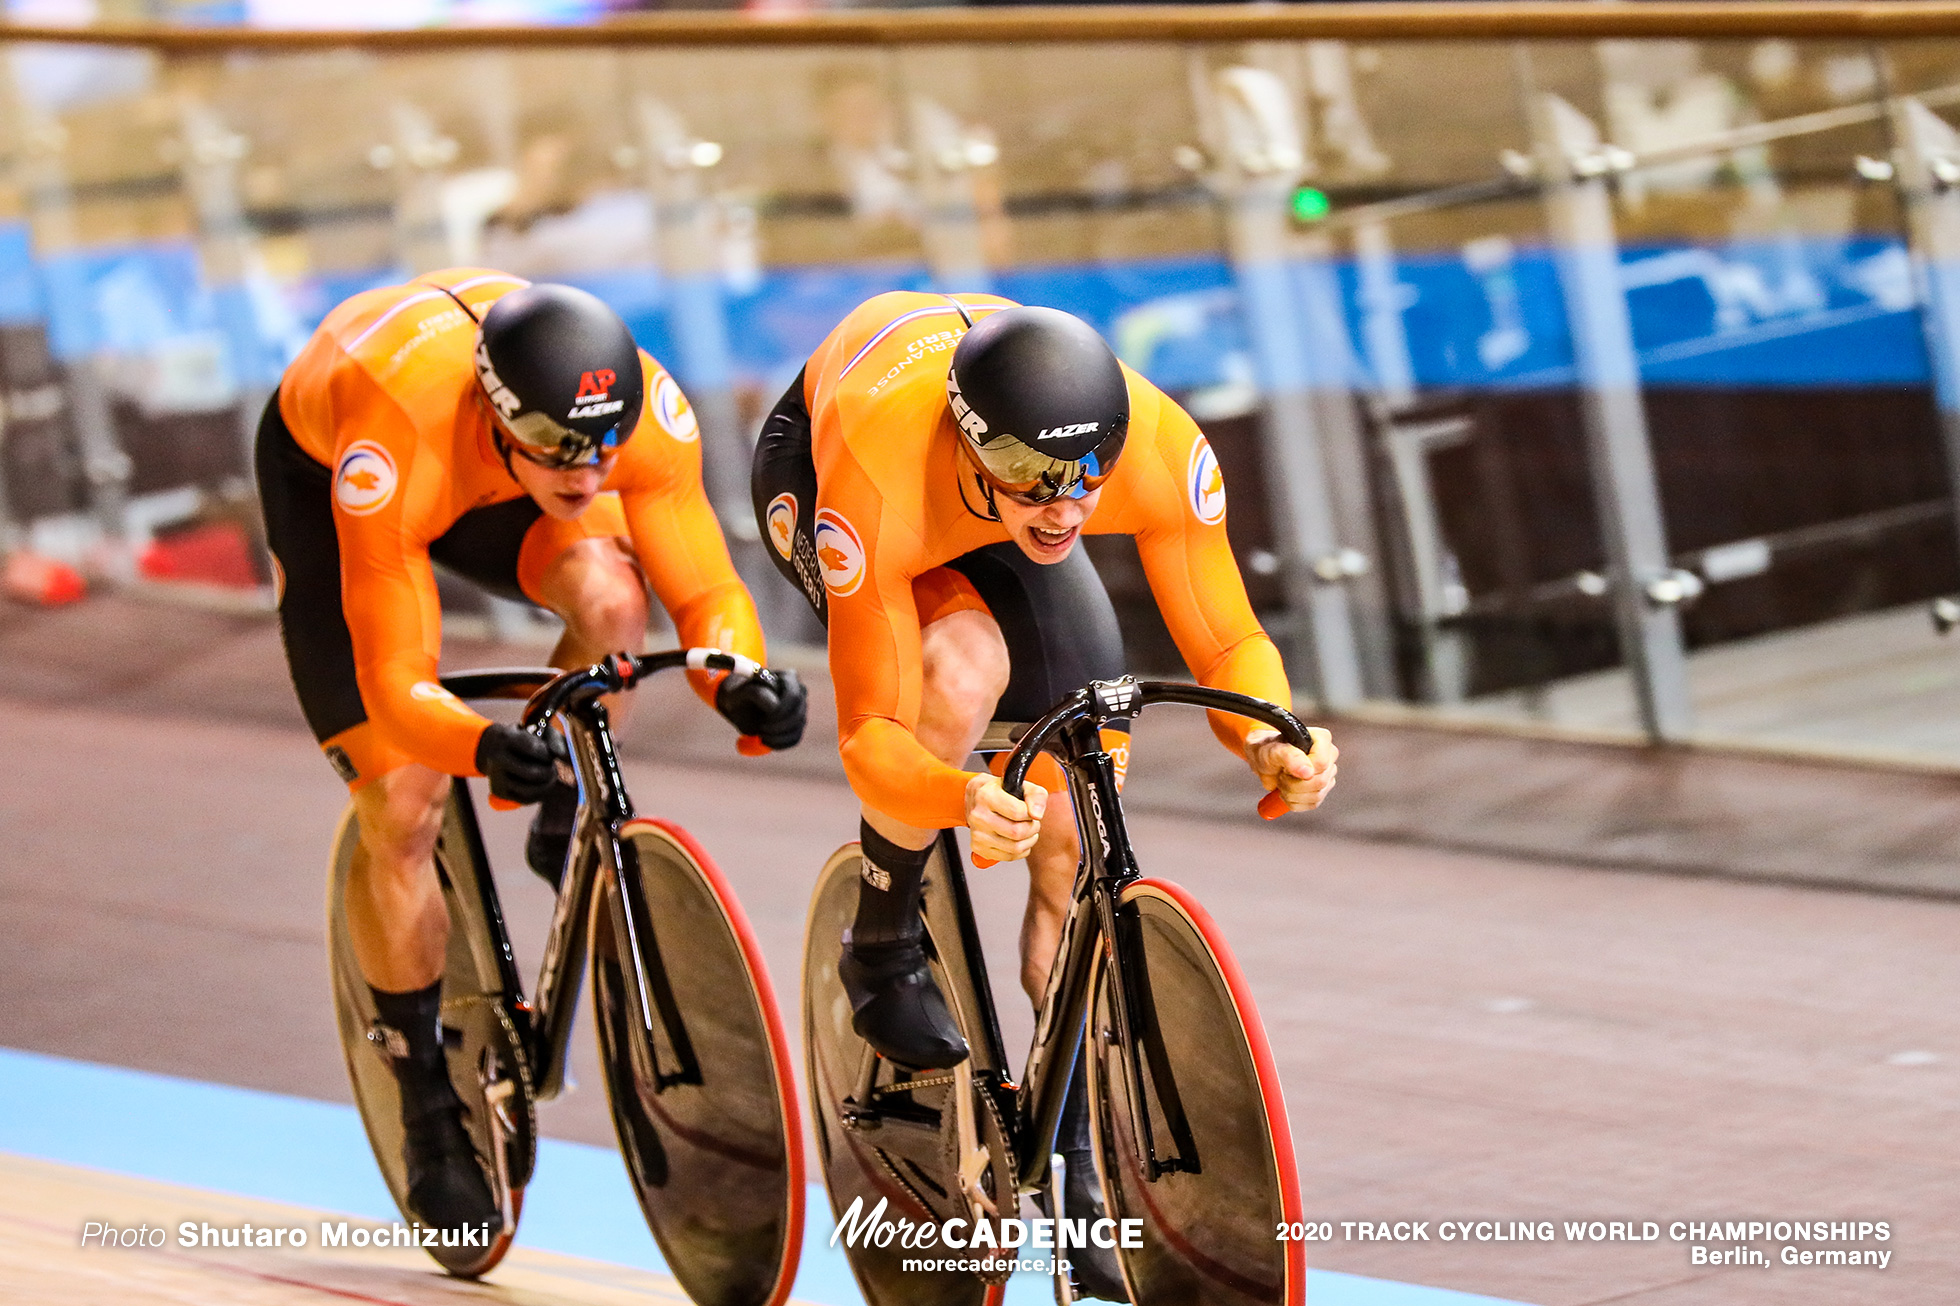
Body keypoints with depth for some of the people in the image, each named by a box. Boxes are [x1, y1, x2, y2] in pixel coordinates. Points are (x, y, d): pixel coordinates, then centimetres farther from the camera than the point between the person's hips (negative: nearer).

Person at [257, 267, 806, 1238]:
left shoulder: (646, 410, -35)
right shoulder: (397, 438, -44)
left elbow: (704, 590, -25)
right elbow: (394, 684, -41)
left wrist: (741, 683, -47)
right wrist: (477, 745, -61)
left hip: (494, 479, 3)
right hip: (321, 473, -3)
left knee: (609, 598, -30)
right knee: (400, 806, -10)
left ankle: (565, 832, -2)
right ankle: (427, 1102, 9)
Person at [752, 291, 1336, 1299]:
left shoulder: (1159, 449, -38)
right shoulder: (877, 478, -45)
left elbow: (1227, 645, -26)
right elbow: (870, 731, -40)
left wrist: (1267, 741, -47)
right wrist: (961, 800, -61)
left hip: (983, 511, 3)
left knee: (1072, 837, -8)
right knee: (963, 669, -35)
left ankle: (1077, 1166, 5)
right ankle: (885, 950, -8)